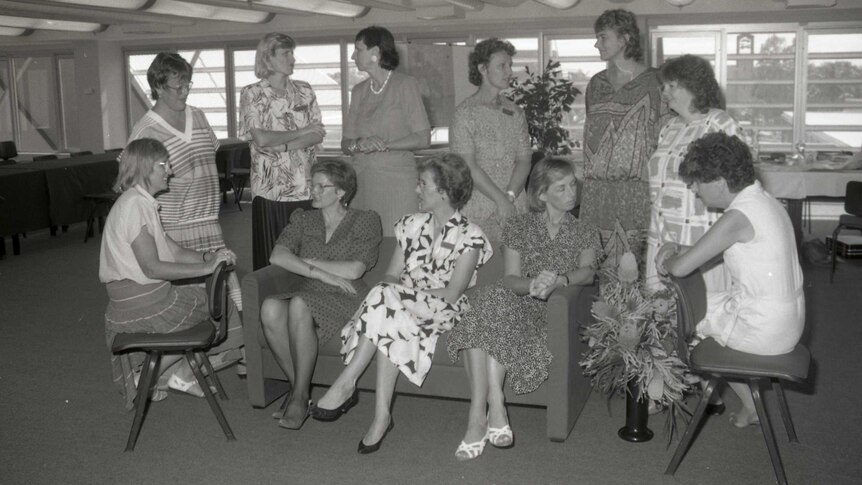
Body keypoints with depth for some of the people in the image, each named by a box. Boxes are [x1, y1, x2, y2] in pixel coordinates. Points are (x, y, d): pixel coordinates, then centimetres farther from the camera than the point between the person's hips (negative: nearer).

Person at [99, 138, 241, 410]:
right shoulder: (134, 204, -17)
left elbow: (175, 251, 12)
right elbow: (152, 267, -24)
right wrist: (207, 267, -23)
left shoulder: (143, 203, 16)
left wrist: (207, 256, -7)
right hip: (141, 303, -10)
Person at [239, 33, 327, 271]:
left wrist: (282, 146, -11)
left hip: (307, 188, 3)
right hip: (271, 190, -3)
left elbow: (318, 135, 2)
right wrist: (301, 132, -4)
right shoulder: (252, 94, 1)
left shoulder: (304, 90, 12)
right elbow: (261, 138, -12)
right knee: (272, 259, 0)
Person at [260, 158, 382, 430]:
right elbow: (277, 256, 0)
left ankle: (300, 396, -25)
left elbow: (354, 270, -8)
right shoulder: (303, 219, 19)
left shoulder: (366, 221, 7)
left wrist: (307, 262, -1)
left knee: (299, 304, -35)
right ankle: (298, 388, -18)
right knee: (270, 307, -30)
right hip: (309, 297, 4)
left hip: (346, 300, -4)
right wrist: (322, 274, -12)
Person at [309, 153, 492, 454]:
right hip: (402, 307, 4)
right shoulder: (412, 225, 15)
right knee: (389, 328, -33)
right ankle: (381, 416, -37)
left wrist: (405, 291, -15)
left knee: (385, 298, -33)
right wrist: (391, 290, -12)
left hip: (442, 312, -4)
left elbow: (451, 294, -11)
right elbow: (391, 275, 11)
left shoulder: (469, 237, -3)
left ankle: (345, 385, -29)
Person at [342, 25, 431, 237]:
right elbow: (346, 143, 13)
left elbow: (423, 139, -6)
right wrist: (358, 144, -10)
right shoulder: (358, 91, 16)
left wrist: (384, 145, -15)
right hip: (362, 178, 5)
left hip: (396, 178, -4)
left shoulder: (405, 85, 0)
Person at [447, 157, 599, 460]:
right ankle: (495, 406, -40)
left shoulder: (585, 233, 16)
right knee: (492, 297, -36)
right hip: (513, 303, 1)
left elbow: (587, 272, -5)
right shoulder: (519, 226, 14)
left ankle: (478, 415, -37)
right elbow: (510, 279, 1)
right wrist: (534, 284, -22)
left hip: (552, 312, -1)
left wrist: (558, 281, -28)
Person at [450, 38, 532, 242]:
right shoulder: (465, 112, -2)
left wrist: (509, 196, -10)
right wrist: (500, 200, -15)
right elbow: (468, 167, -9)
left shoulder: (515, 112, 13)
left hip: (514, 208, 4)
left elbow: (524, 160, 7)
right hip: (477, 212, -4)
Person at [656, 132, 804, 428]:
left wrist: (666, 262, 2)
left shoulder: (739, 216, -23)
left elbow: (681, 268, -20)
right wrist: (679, 248, 6)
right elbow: (714, 249, 19)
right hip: (788, 322, 8)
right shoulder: (763, 200, 6)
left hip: (764, 331, -8)